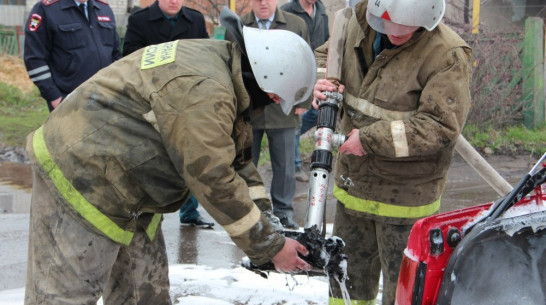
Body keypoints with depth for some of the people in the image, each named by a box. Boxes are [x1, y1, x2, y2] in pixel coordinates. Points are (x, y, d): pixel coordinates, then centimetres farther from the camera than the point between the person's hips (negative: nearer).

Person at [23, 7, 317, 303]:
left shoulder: (220, 60, 4)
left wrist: (266, 225, 3)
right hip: (79, 176, -11)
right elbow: (215, 182, -24)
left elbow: (235, 159, 10)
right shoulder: (203, 91, -28)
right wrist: (271, 247, -15)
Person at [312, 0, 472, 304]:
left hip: (405, 196, -6)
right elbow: (324, 55, 16)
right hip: (354, 180, 6)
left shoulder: (448, 55, -20)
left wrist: (370, 138, -24)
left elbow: (441, 126, -25)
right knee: (348, 279, 21)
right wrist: (320, 82, -9)